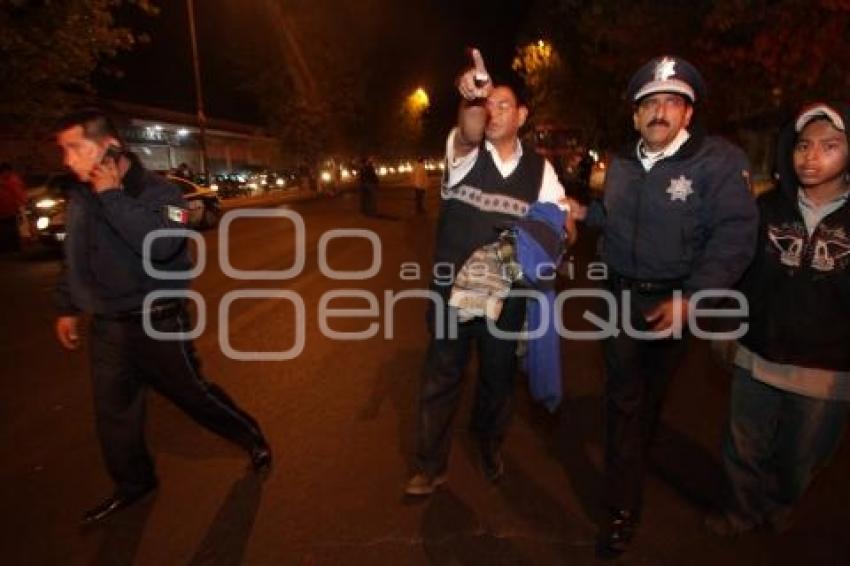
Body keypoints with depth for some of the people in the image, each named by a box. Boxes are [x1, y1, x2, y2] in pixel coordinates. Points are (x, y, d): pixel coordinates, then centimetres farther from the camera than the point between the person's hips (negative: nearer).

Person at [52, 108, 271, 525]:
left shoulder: (157, 191, -16)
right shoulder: (80, 196, 3)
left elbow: (160, 245, -35)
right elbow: (75, 257, 17)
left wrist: (112, 195, -28)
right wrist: (67, 307, 19)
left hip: (158, 322, -6)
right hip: (107, 326, 6)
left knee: (192, 394, 7)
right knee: (113, 412, 14)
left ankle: (252, 436, 31)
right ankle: (132, 484, 36)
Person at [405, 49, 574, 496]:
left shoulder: (539, 169, 2)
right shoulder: (463, 150, -5)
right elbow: (470, 133, -29)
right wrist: (472, 99, -50)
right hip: (453, 286, -2)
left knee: (498, 375, 17)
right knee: (441, 376, 8)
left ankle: (489, 450, 44)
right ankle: (431, 466, 27)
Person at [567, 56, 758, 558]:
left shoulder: (720, 161, -13)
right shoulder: (622, 164, 7)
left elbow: (734, 236, -19)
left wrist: (691, 297, -27)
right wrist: (585, 211, 5)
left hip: (673, 300, -3)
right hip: (620, 294, 4)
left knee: (648, 395, 14)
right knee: (624, 396, 5)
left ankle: (625, 500, 37)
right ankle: (624, 505, 23)